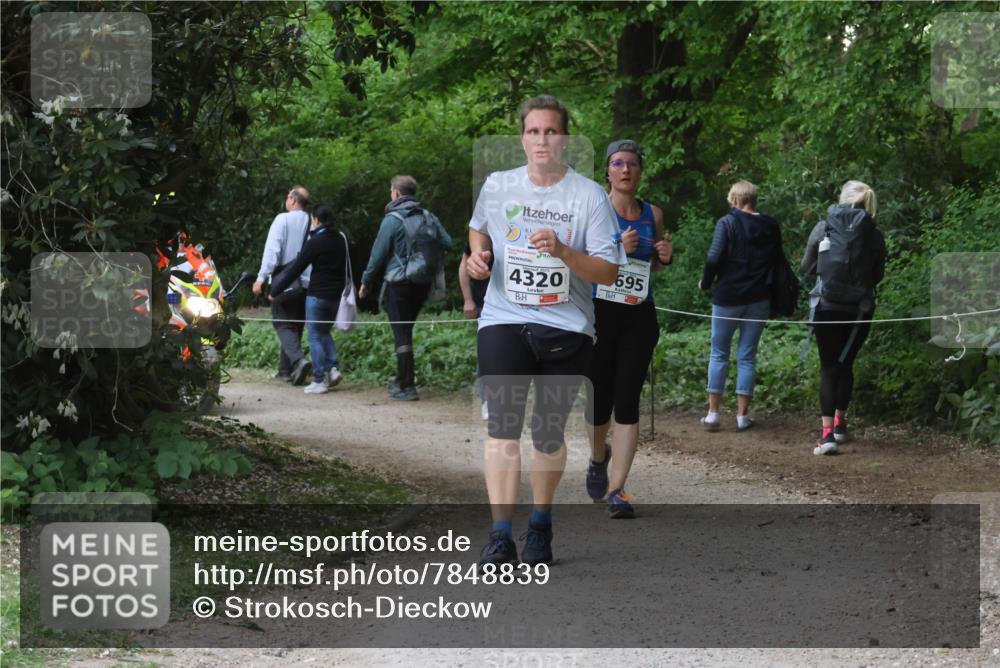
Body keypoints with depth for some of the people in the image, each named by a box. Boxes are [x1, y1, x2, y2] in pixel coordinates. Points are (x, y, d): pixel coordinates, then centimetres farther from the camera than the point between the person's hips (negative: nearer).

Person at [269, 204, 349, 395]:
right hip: (337, 295, 6)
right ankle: (333, 368, 5)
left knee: (315, 336, 1)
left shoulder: (315, 242, -12)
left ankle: (319, 381, -2)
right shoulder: (342, 240, 7)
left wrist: (275, 290, -5)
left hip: (318, 295, -6)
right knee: (324, 332, 21)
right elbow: (347, 268, 12)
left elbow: (296, 268, -11)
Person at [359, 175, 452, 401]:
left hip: (399, 283, -6)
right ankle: (402, 380, 24)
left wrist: (366, 281, 2)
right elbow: (446, 243, 1)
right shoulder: (428, 217, 4)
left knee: (401, 334, -3)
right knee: (406, 330, 18)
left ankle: (407, 387, -6)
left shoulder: (392, 220, -10)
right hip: (423, 283, 6)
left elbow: (378, 253, -8)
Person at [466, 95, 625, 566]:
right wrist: (477, 254, 7)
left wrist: (563, 252, -21)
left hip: (566, 329, 0)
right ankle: (500, 536, -20)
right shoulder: (497, 186, 5)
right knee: (502, 423, -15)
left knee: (549, 433, 7)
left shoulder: (589, 196, -3)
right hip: (504, 320, 1)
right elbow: (478, 227, 28)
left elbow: (609, 272, -6)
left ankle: (540, 527, 27)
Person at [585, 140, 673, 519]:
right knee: (599, 398, 5)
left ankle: (617, 490, -5)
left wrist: (665, 257, 2)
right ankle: (598, 457, 38)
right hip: (600, 313, -2)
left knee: (627, 401, -7)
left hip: (639, 318, 2)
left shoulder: (653, 214, 9)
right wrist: (616, 248, -20)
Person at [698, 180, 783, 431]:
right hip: (759, 298, 3)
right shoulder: (771, 226, 4)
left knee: (719, 354, 8)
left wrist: (706, 283, 0)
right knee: (747, 356, 8)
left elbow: (714, 258, -14)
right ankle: (742, 415, 7)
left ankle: (713, 413, 6)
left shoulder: (727, 223, -10)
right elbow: (777, 260, 11)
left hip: (728, 297, -3)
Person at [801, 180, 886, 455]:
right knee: (846, 364, 19)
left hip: (827, 306, -1)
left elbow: (807, 268, 6)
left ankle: (828, 432, -12)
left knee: (829, 367, 1)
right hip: (859, 308, 1)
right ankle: (840, 422, 30)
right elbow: (877, 275, 8)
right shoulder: (874, 236, -2)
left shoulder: (823, 229, -4)